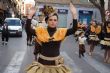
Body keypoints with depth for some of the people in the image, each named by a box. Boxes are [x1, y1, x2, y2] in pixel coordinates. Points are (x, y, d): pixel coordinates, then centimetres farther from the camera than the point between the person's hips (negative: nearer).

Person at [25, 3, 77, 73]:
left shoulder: (61, 32, -1)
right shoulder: (41, 31, -2)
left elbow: (74, 29, -13)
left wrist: (74, 14, -22)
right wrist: (30, 15, -22)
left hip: (56, 63, 1)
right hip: (42, 62, 0)